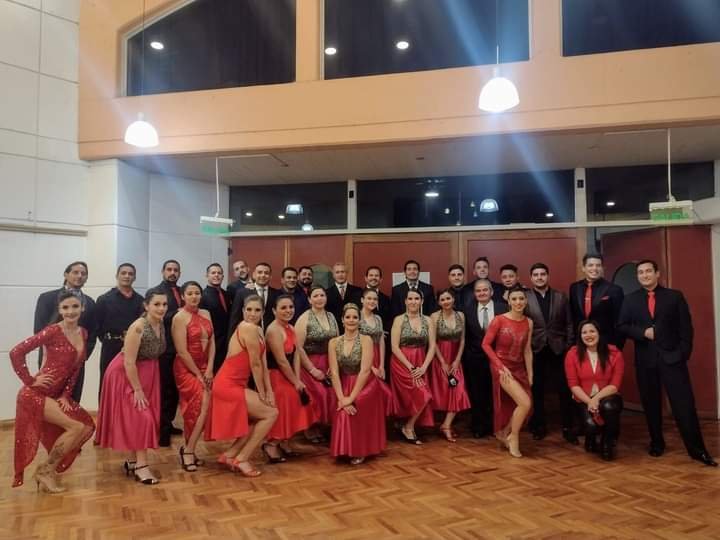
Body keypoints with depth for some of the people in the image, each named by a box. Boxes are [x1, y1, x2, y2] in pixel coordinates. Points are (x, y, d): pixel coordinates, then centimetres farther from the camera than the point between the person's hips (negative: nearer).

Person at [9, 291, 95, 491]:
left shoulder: (83, 334, 5)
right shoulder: (52, 331, -16)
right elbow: (16, 352, -20)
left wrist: (66, 395, 2)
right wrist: (30, 381, -14)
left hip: (58, 394, 8)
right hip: (36, 393, -8)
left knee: (88, 427, 4)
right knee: (76, 427, -14)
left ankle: (49, 469, 15)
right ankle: (45, 470, 6)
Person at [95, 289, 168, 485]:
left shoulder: (161, 325, -3)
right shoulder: (138, 327, -26)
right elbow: (129, 362, -25)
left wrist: (144, 386, 9)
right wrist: (137, 389, -20)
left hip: (148, 374, 7)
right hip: (126, 375, -7)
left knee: (145, 417, 9)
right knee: (138, 417, -7)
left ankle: (133, 461, 22)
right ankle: (141, 465, 0)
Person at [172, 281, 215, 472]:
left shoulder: (206, 314, 7)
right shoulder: (180, 317, -12)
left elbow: (211, 342, 5)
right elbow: (182, 351, -15)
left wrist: (209, 369, -6)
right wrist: (198, 374, -12)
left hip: (205, 367, 6)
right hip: (186, 369, -6)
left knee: (195, 410, 6)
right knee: (203, 407, -13)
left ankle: (188, 450, 19)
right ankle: (189, 450, 1)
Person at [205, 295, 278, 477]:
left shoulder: (258, 331, 11)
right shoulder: (248, 328, -19)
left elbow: (262, 364, 6)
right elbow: (255, 364, -16)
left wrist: (269, 391, -1)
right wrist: (262, 394, -7)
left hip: (233, 384, 9)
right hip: (228, 385, -9)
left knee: (261, 417, 16)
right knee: (271, 413, -3)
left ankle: (230, 454, 19)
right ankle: (241, 459, 4)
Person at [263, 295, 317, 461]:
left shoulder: (291, 328, 7)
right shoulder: (274, 330, -22)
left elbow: (296, 355, 4)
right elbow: (281, 361, -22)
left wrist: (298, 380, -5)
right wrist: (295, 382, -12)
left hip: (288, 376, 10)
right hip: (276, 376, -10)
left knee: (291, 408, 15)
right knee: (280, 410, -2)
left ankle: (284, 444, 29)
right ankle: (272, 444, 14)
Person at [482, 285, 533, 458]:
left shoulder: (528, 323, 1)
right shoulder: (499, 320, -14)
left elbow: (527, 350, 6)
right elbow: (486, 344, -11)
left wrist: (530, 374, 5)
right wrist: (501, 366, -16)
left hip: (519, 368, 6)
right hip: (502, 367, -6)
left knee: (518, 406, 6)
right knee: (525, 403, -17)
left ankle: (503, 432, 33)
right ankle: (513, 437, 6)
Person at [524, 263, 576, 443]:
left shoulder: (561, 297, 5)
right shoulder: (525, 298, -1)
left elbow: (569, 324, 5)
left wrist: (569, 346, -1)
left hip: (558, 349, 1)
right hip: (535, 350, -1)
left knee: (565, 390, 2)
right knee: (537, 391, 8)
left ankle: (567, 428, 14)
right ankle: (539, 426, 21)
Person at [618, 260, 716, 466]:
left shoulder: (675, 296, 5)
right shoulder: (631, 299, 9)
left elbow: (686, 327, 1)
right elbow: (622, 326, 5)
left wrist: (683, 353, -8)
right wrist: (643, 332, -11)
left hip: (672, 358, -2)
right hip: (645, 359, 2)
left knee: (684, 404, -4)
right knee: (651, 404, 9)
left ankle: (697, 449, 3)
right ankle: (656, 442, 23)